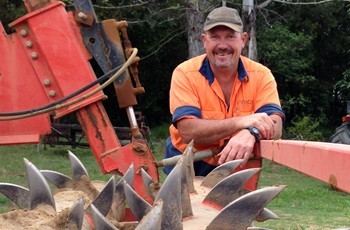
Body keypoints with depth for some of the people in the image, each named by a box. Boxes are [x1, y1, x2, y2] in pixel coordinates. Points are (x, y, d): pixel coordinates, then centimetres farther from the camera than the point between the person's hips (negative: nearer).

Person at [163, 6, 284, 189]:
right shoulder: (185, 73, -13)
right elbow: (188, 132, -24)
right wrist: (240, 122, -35)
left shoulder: (261, 75, -8)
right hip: (187, 166, -1)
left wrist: (251, 133, -41)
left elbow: (275, 127, -19)